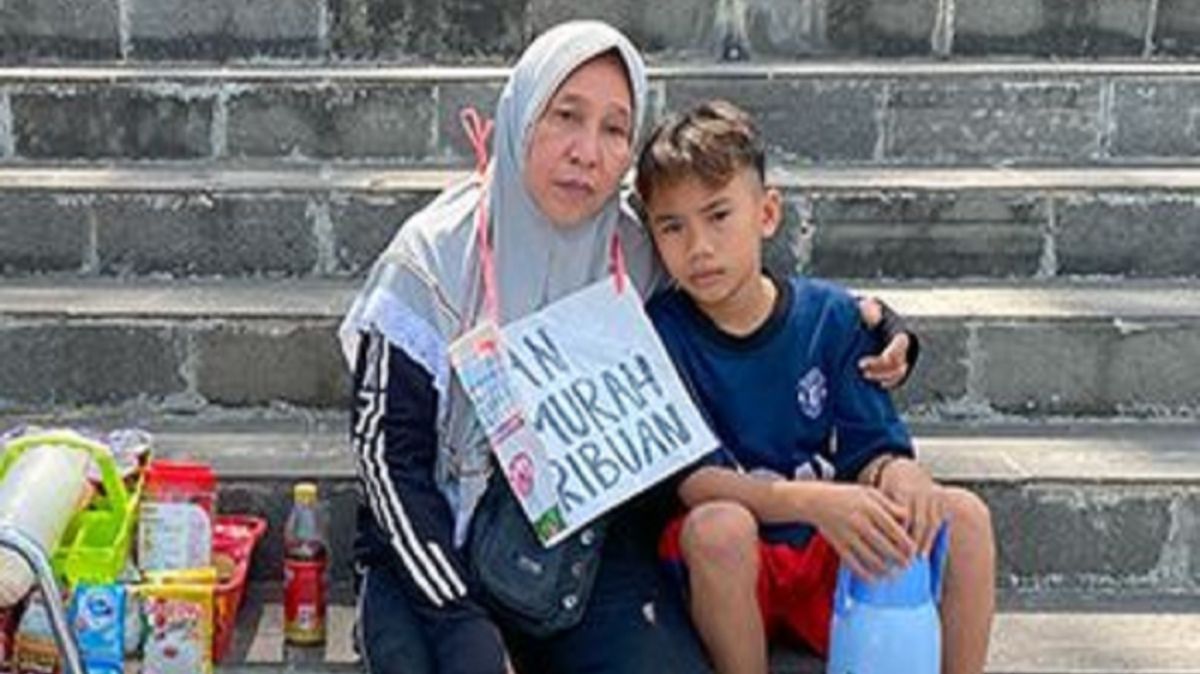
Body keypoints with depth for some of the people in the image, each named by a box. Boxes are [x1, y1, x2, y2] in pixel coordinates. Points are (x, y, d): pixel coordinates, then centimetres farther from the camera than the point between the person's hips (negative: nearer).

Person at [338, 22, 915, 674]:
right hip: (441, 548, -2)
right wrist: (460, 618, -18)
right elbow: (385, 451, -9)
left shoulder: (642, 259, 1)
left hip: (592, 549, 3)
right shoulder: (434, 258, -8)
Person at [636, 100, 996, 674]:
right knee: (719, 526, -36)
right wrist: (812, 502, -35)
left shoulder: (830, 317, 0)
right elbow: (689, 481, -19)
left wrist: (899, 472, -27)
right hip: (724, 571, -3)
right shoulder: (659, 333, -9)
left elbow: (870, 449, -1)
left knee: (963, 515, -18)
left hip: (831, 558, 3)